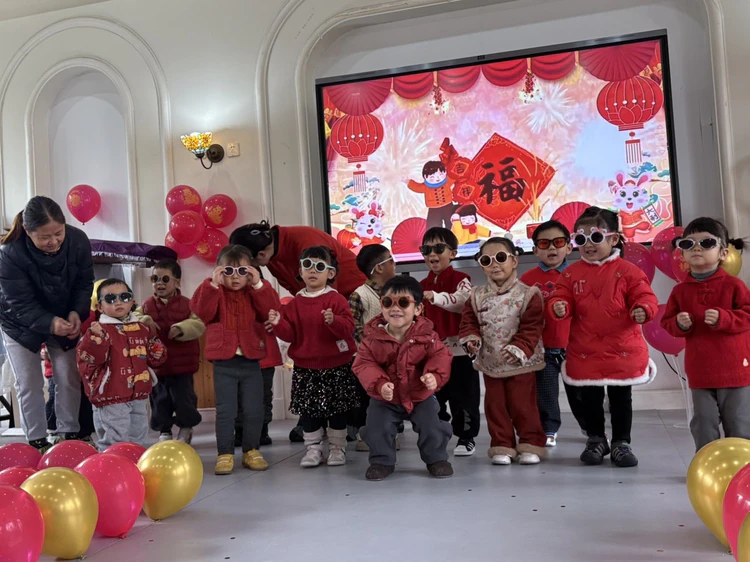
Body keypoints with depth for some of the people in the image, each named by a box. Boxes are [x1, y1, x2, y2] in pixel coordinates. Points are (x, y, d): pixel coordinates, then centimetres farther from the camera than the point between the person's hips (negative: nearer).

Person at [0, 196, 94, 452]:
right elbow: (21, 305, -28)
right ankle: (37, 440, 15)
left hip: (64, 320, 3)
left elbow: (84, 284, -12)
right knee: (29, 383, 2)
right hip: (21, 325, -3)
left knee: (69, 378, 5)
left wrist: (76, 313, -28)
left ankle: (70, 433, 19)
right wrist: (50, 323, -43)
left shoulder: (78, 240, -24)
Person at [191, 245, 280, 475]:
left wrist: (258, 285, -16)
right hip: (224, 363, -1)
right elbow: (202, 312, -15)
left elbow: (271, 311, -10)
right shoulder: (214, 292, 2)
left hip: (251, 361, 2)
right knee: (225, 411, 2)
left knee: (254, 411, 7)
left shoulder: (256, 292, 6)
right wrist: (212, 285, -21)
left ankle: (251, 450, 21)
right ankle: (225, 454, 12)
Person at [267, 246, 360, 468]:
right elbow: (290, 334, 1)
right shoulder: (295, 303, 3)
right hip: (305, 366, 3)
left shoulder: (336, 299, -6)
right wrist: (278, 324, -16)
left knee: (338, 409, 8)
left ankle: (337, 447, 23)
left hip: (336, 365, -2)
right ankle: (313, 448, 21)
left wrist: (334, 321, -34)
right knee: (307, 409, 8)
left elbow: (348, 328, -16)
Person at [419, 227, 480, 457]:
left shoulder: (460, 279, -6)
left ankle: (466, 437, 15)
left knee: (462, 395, 2)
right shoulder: (423, 285, 12)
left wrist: (436, 297, -41)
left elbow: (461, 301, -27)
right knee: (434, 395, 14)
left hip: (458, 347, -6)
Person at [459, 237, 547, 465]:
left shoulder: (527, 294, -10)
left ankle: (531, 445, 18)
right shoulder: (477, 297, 2)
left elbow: (531, 328, -13)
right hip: (490, 363, 4)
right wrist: (471, 338, -14)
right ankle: (502, 446, 21)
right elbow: (469, 321, 5)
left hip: (520, 364, -4)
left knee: (523, 406, 4)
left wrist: (518, 348, -22)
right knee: (495, 406, 10)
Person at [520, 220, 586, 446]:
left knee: (579, 390, 14)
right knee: (545, 393, 6)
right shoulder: (528, 279, -4)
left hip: (573, 346, 1)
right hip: (542, 349, -1)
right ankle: (548, 430, 22)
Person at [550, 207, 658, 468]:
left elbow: (645, 296, -6)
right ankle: (596, 440, 30)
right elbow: (562, 299, 0)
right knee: (590, 399, 12)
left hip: (622, 350, -2)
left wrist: (643, 310, -27)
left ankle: (621, 443, 25)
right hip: (585, 352, 2)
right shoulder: (571, 273, 2)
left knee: (621, 398, 10)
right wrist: (560, 308, -22)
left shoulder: (627, 270, -5)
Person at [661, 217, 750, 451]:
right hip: (700, 372, 2)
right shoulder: (680, 290, 3)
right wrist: (679, 324, -13)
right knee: (704, 423, 9)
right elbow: (667, 321, 8)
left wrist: (723, 318, -22)